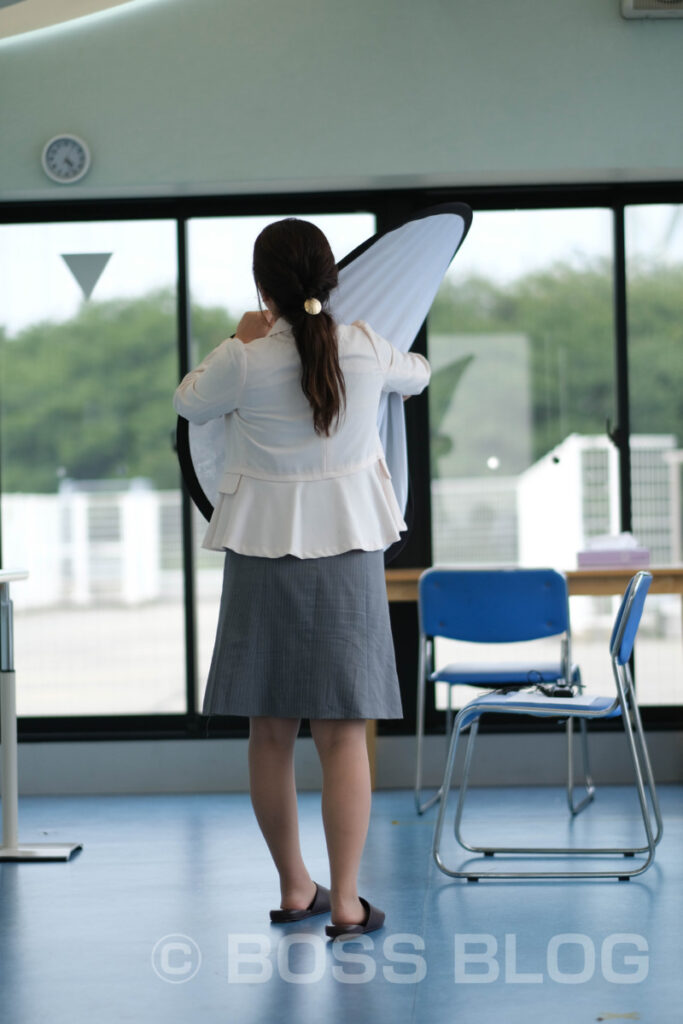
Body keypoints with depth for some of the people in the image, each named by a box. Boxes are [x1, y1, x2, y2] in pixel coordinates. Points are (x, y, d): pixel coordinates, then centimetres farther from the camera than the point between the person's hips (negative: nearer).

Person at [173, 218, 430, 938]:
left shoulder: (245, 358, -10)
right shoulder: (365, 346, -3)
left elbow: (188, 404, 10)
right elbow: (417, 374, 20)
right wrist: (411, 372, 41)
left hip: (263, 551, -1)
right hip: (346, 549, 1)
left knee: (270, 732, 10)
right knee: (343, 734, 1)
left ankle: (294, 890, 19)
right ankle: (345, 903, 1)